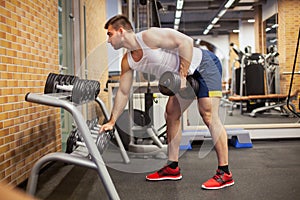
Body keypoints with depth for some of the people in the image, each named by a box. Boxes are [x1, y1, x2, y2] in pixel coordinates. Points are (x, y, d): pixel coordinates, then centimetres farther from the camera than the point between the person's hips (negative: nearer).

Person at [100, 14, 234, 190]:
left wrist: (182, 75, -26)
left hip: (204, 65, -9)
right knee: (171, 115, 9)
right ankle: (173, 167, 19)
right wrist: (112, 122, 9)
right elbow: (123, 92, 9)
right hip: (185, 75, 9)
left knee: (209, 116, -15)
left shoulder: (148, 36, -23)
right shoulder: (127, 62, 2)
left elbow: (186, 41, -26)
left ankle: (225, 173, -9)